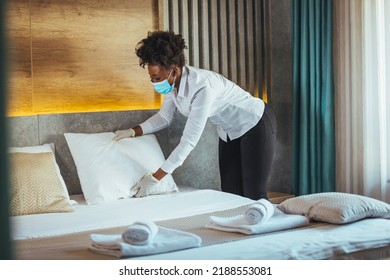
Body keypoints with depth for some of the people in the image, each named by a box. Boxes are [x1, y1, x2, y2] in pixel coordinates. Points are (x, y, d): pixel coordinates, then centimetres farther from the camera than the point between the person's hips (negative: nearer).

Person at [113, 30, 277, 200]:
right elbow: (164, 117, 5)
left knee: (253, 196, -7)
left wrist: (156, 178, -34)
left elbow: (189, 141, -36)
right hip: (229, 132, 8)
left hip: (256, 124, -8)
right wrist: (133, 132, -11)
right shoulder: (172, 83, -12)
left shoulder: (201, 87, -37)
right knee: (230, 193, 7)